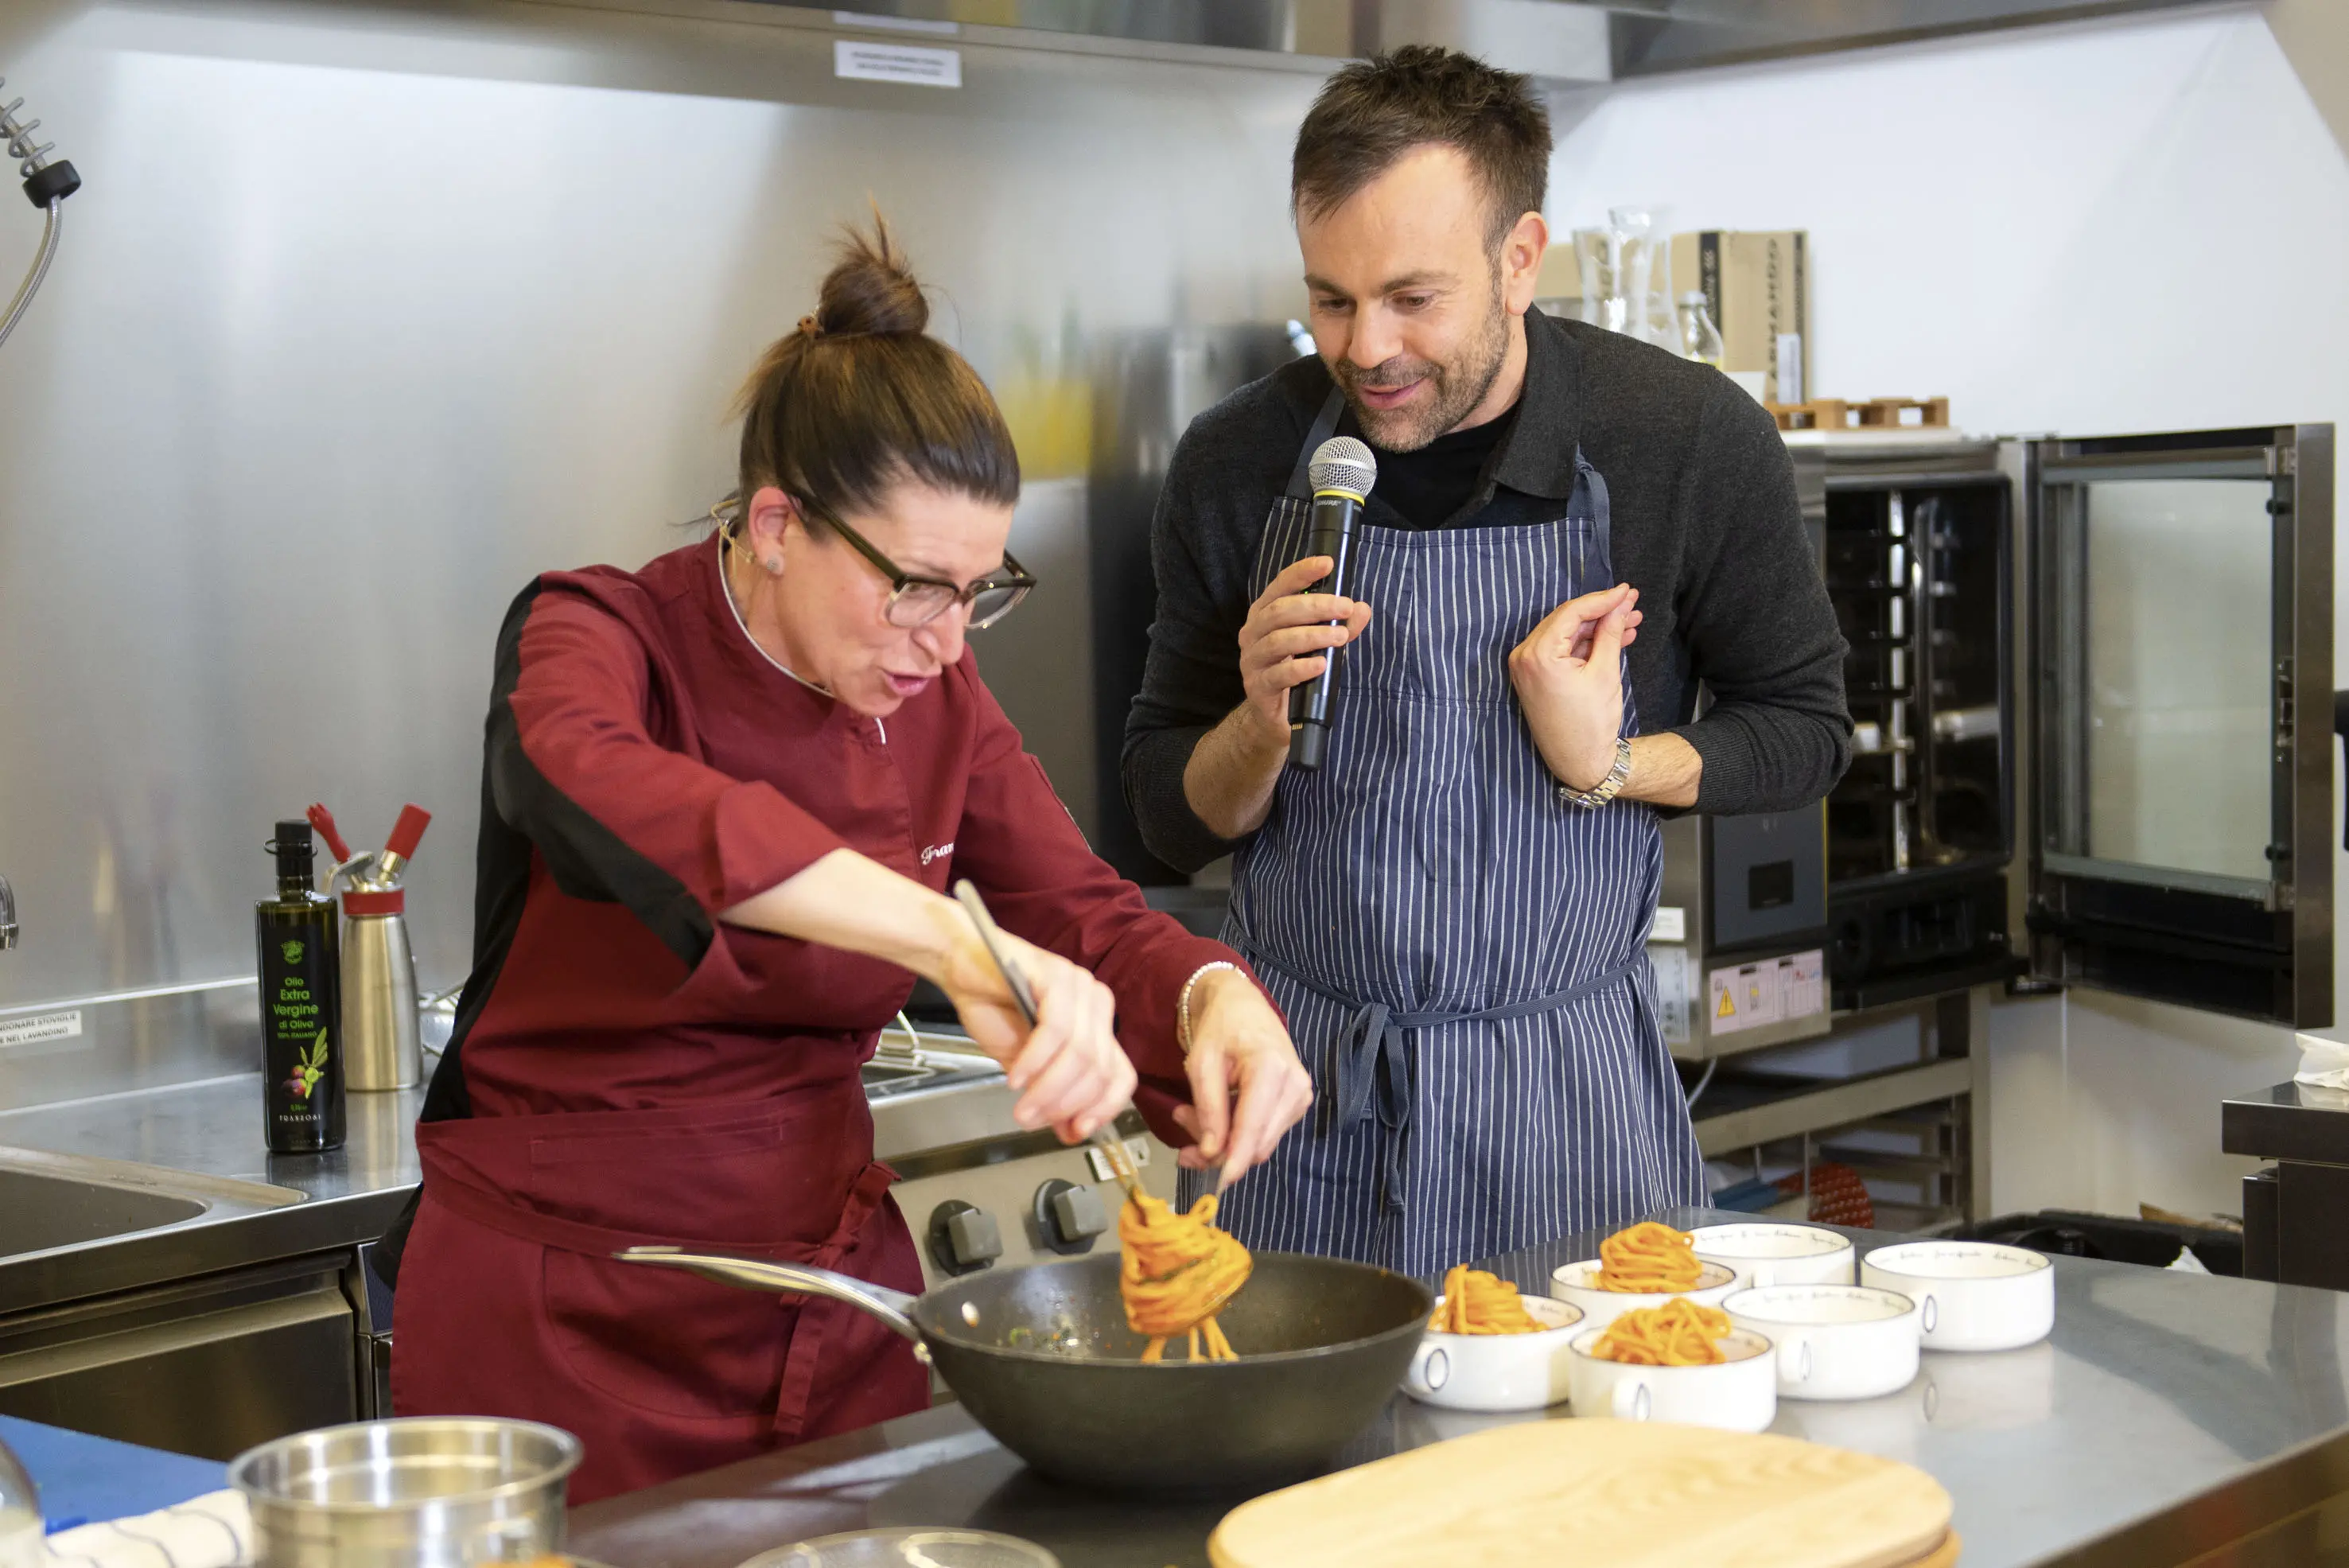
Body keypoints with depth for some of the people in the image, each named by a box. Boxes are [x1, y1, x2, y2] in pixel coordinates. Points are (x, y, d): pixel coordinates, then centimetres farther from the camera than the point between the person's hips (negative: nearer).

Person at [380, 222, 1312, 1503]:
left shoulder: (936, 697, 2)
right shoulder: (593, 635, -16)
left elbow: (1090, 917, 1)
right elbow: (601, 786, -39)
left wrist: (1217, 1001, -25)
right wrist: (953, 941, -53)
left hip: (833, 1296, 5)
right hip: (568, 1331, -5)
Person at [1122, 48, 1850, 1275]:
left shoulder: (1695, 442, -11)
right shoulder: (1236, 463, -6)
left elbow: (1804, 731, 2)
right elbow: (1169, 825, 1)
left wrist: (1611, 767, -15)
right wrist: (1261, 727, -20)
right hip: (1296, 1085, 1)